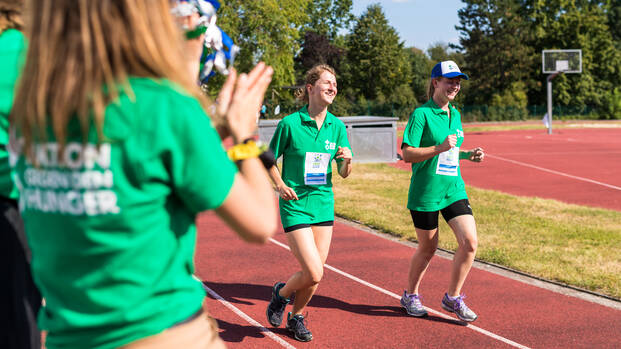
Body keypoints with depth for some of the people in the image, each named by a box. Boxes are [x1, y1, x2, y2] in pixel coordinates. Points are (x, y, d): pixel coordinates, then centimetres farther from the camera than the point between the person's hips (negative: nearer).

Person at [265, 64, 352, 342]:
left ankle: (296, 317, 34)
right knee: (314, 274, -13)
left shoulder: (337, 126, 3)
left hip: (323, 203, 5)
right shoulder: (290, 124, -10)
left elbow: (344, 174, 7)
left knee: (314, 272, 9)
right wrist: (281, 185, -14)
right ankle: (281, 293, 19)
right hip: (295, 205, -5)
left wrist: (347, 160, -14)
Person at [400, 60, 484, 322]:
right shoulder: (421, 114, -10)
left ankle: (452, 298, 11)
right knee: (428, 248, 6)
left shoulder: (455, 114, 12)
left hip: (454, 189, 6)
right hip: (425, 192, -6)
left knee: (470, 242, -6)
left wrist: (467, 155, 5)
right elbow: (407, 154, -16)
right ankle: (410, 295, 30)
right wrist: (440, 148, -25)